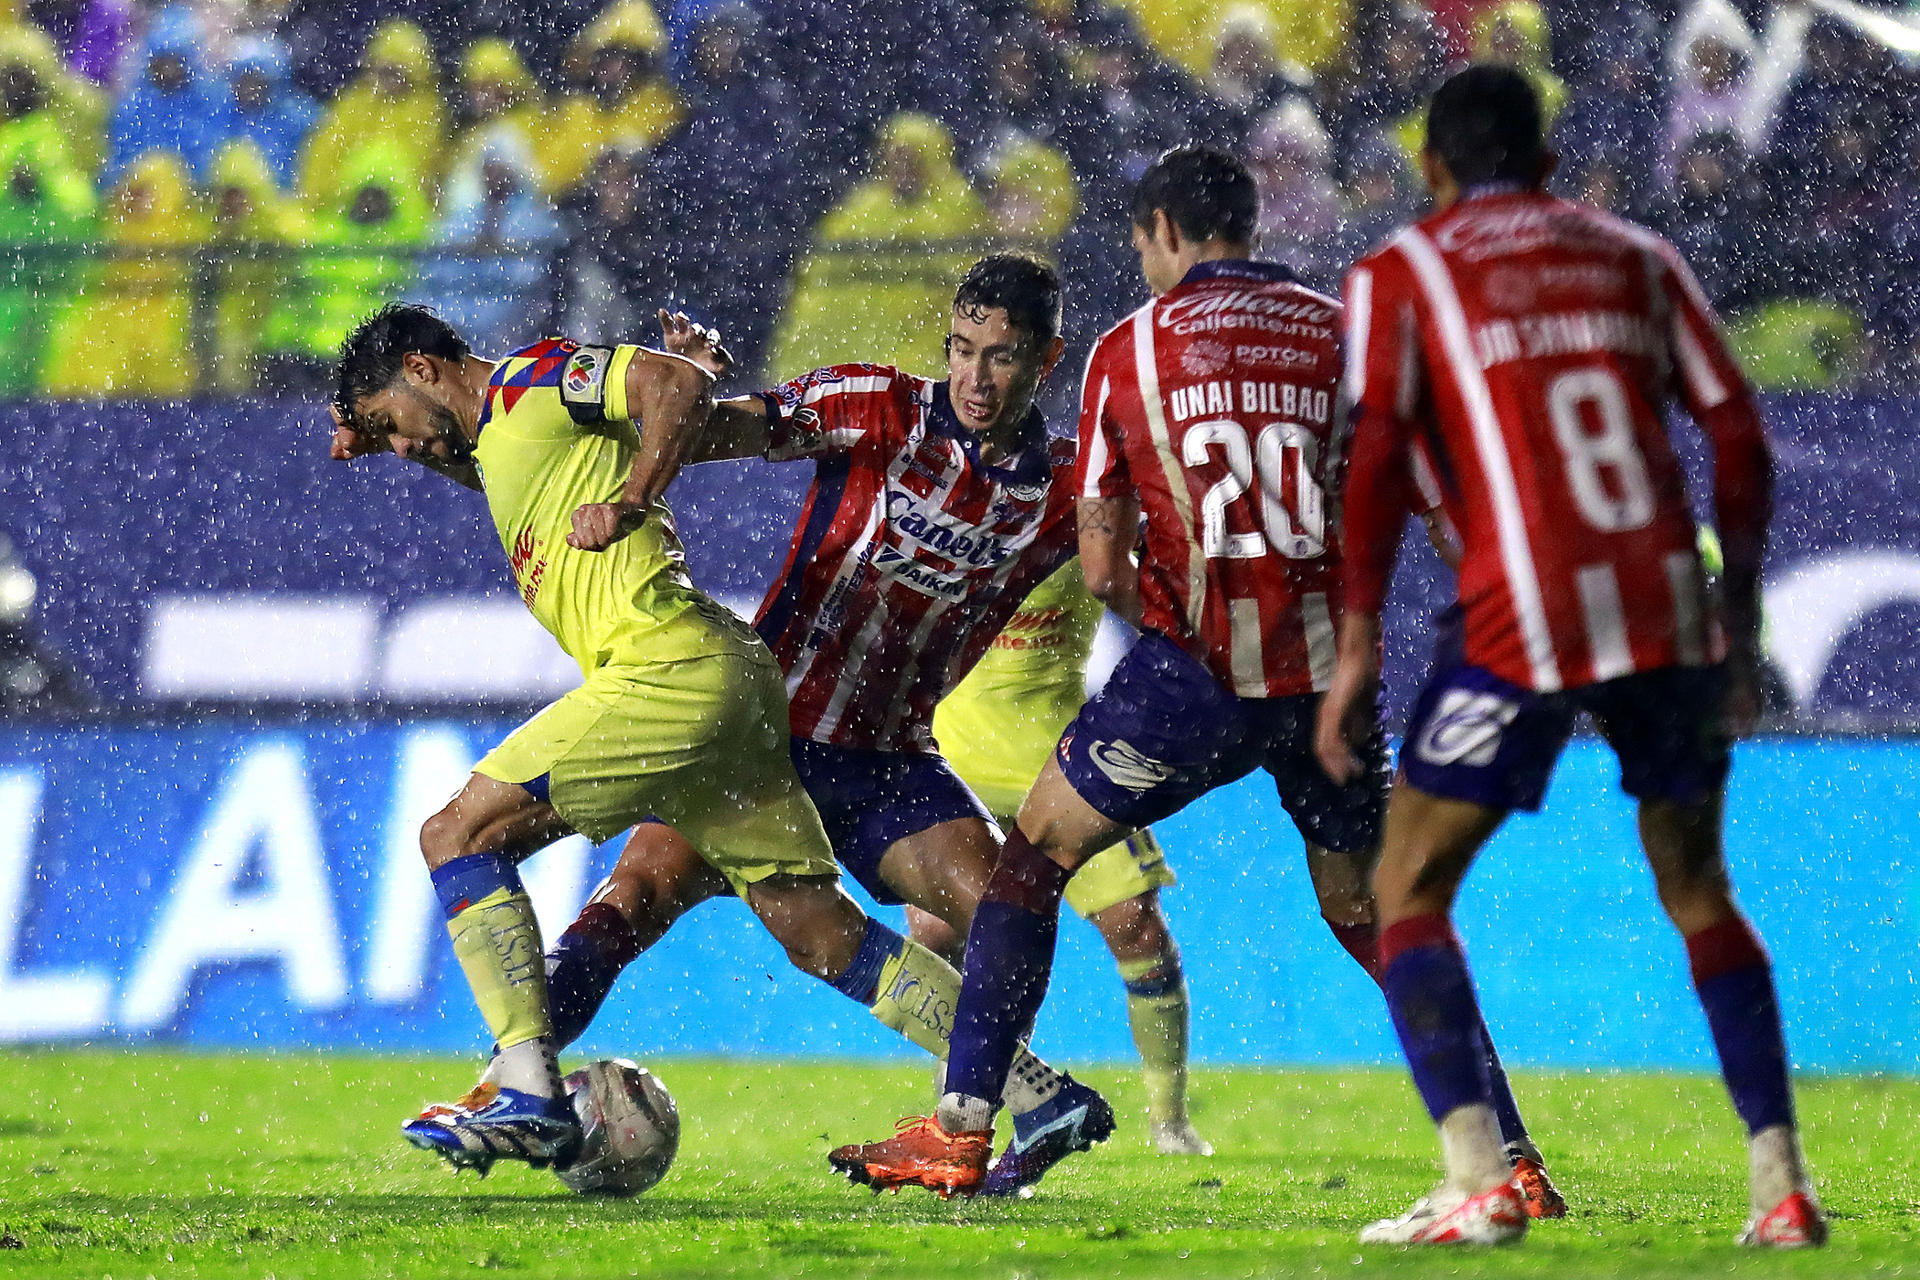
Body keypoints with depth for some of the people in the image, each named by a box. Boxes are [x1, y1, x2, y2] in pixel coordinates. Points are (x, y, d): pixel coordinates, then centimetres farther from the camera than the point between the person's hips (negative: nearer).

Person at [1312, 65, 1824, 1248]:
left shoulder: (1401, 275, 8)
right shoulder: (1637, 258, 17)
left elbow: (1379, 454, -5)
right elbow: (1739, 437, 11)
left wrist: (1358, 645, -3)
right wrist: (1740, 618, 18)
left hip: (1525, 620, -4)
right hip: (1670, 602, 4)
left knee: (1409, 894, 6)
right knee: (1698, 893, 20)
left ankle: (1480, 1184, -10)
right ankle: (1783, 1184, 10)